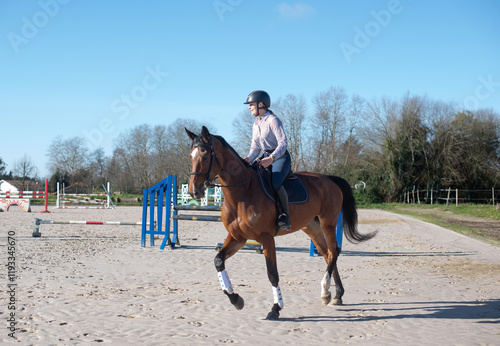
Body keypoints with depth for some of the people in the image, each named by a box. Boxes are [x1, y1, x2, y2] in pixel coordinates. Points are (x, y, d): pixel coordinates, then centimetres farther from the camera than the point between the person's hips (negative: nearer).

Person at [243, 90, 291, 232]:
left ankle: (285, 216, -21)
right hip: (265, 158, 8)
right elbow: (255, 147, 15)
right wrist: (249, 159, -6)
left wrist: (271, 158, -30)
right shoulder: (256, 124, 13)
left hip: (281, 157, -8)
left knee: (276, 184, -33)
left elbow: (283, 143, -18)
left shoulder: (273, 120, -12)